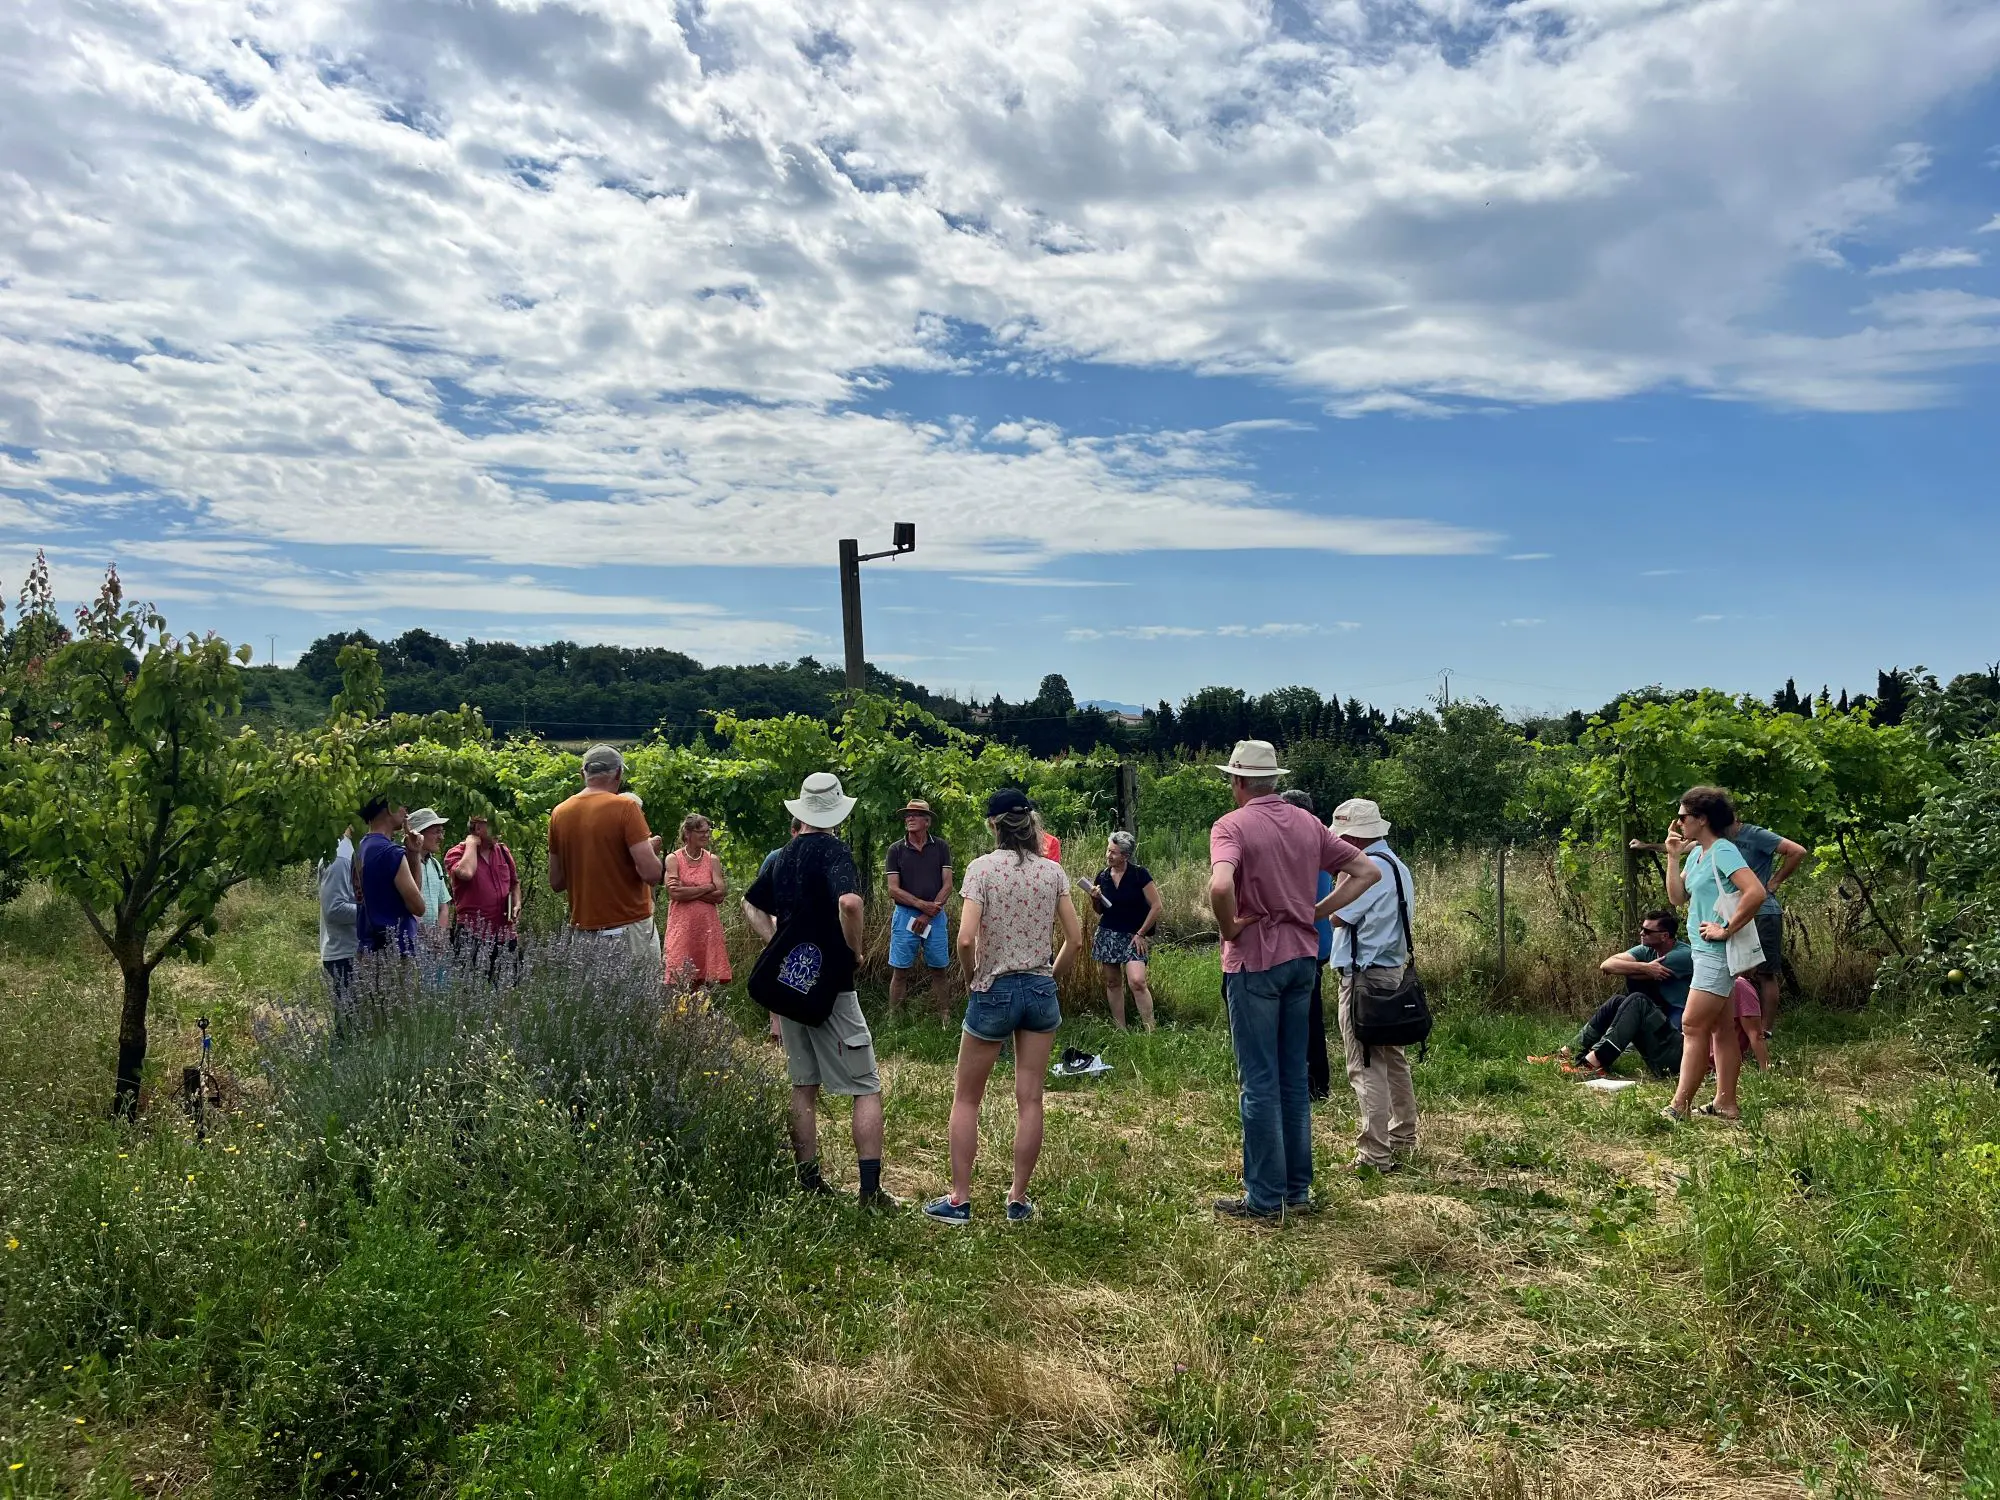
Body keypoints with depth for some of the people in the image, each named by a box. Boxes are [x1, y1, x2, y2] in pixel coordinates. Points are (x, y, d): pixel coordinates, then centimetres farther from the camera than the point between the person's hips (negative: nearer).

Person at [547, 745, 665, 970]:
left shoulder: (559, 813, 6)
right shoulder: (625, 807, -9)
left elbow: (556, 883, 12)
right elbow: (651, 873, -15)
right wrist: (652, 848, 4)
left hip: (582, 933, 5)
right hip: (628, 930, -5)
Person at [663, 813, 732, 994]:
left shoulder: (713, 860, 8)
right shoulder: (673, 859, 1)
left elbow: (720, 894, -2)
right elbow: (674, 892, -12)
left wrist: (687, 891, -10)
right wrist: (707, 888, -6)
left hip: (708, 927, 2)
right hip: (682, 926, -2)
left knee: (706, 982, 0)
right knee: (681, 982, -6)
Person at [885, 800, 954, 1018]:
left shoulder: (941, 847, 3)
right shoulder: (896, 849, 1)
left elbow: (947, 885, -1)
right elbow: (893, 890, -4)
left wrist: (927, 915, -9)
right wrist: (921, 904, -15)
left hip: (935, 917, 1)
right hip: (905, 916, -1)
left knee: (938, 971, 5)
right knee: (900, 972, 2)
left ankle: (944, 1019, 11)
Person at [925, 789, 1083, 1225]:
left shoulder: (982, 867, -11)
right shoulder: (1053, 871, 0)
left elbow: (965, 939, -19)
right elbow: (1076, 939, 1)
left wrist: (971, 979, -2)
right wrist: (1051, 979, 14)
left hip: (993, 992, -3)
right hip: (1040, 991, 3)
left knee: (966, 1099, 12)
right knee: (1029, 1100, 10)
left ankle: (959, 1200, 15)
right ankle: (1018, 1200, 17)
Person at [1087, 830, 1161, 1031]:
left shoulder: (1140, 874, -9)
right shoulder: (1102, 876, 6)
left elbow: (1156, 906, -8)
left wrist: (1141, 934, -8)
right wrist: (1095, 898, -3)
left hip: (1133, 937, -5)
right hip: (1107, 935, 5)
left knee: (1137, 981, -19)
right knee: (1112, 982, 7)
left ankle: (1150, 1029, -11)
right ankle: (1120, 1030, 15)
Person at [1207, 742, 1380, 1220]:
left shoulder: (1232, 825, -12)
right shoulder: (1308, 823, 8)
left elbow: (1221, 885, -32)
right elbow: (1367, 871, 10)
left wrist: (1229, 929, -14)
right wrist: (1317, 912, 5)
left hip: (1255, 961, -6)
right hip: (1302, 957, 6)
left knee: (1260, 1082, 1)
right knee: (1294, 1078, 14)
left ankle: (1265, 1198, 7)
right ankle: (1297, 1188, 22)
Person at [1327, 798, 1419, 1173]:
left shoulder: (1368, 868, -17)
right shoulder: (1399, 867, 14)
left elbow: (1338, 917, -13)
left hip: (1364, 977, -10)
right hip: (1394, 971, 10)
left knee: (1366, 1067, -7)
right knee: (1393, 1060, 19)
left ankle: (1374, 1154, -6)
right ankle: (1402, 1139, 29)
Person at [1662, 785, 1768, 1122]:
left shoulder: (1723, 851, -16)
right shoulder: (1696, 853, 11)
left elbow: (1756, 892, -27)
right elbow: (1677, 897, 11)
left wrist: (1727, 930, -22)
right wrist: (1673, 855, 4)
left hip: (1717, 952, -10)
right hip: (1706, 951, 10)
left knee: (1693, 1026, -8)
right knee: (1721, 1029, 12)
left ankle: (1680, 1106, -4)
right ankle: (1725, 1103, 18)